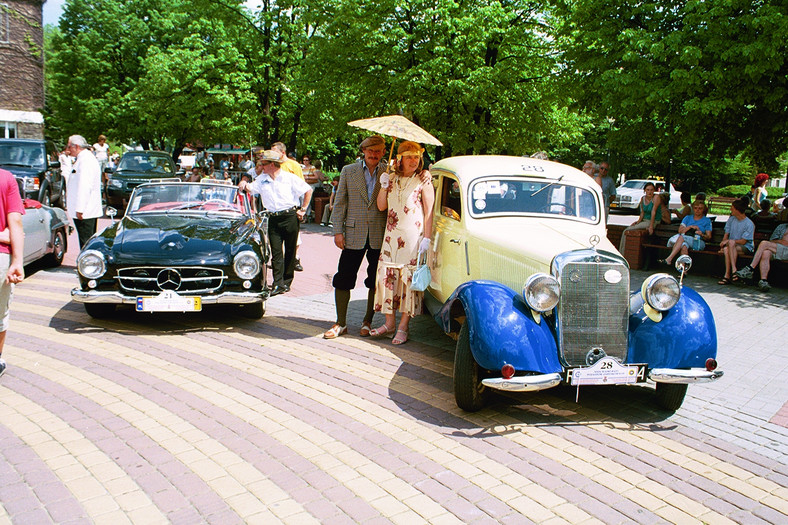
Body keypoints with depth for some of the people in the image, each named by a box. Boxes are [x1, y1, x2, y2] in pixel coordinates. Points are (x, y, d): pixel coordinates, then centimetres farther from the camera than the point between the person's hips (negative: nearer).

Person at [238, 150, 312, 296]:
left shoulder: (290, 178, -2)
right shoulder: (262, 179, 13)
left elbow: (308, 190, 2)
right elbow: (250, 189, 15)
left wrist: (303, 209, -1)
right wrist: (244, 184, -8)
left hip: (290, 217, -3)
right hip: (273, 219, 3)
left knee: (290, 251, 4)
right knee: (276, 252, -3)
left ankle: (286, 282, 13)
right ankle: (278, 284, -3)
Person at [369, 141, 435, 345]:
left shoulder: (424, 179, -3)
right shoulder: (392, 178, 11)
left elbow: (429, 210, -6)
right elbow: (381, 206, 11)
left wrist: (426, 237, -13)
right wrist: (383, 186, -4)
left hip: (413, 236, -5)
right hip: (392, 235, 5)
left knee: (409, 278, -3)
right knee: (387, 275, 4)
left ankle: (403, 327, 4)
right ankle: (389, 322, 17)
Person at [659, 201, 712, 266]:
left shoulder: (707, 220, 17)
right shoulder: (688, 218, 24)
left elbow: (709, 237, 7)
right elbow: (680, 230, 9)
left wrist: (702, 234, -13)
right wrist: (690, 227, -5)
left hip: (699, 243, -3)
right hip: (686, 240, 3)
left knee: (681, 237, -34)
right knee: (684, 247, -37)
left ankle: (669, 259, -45)